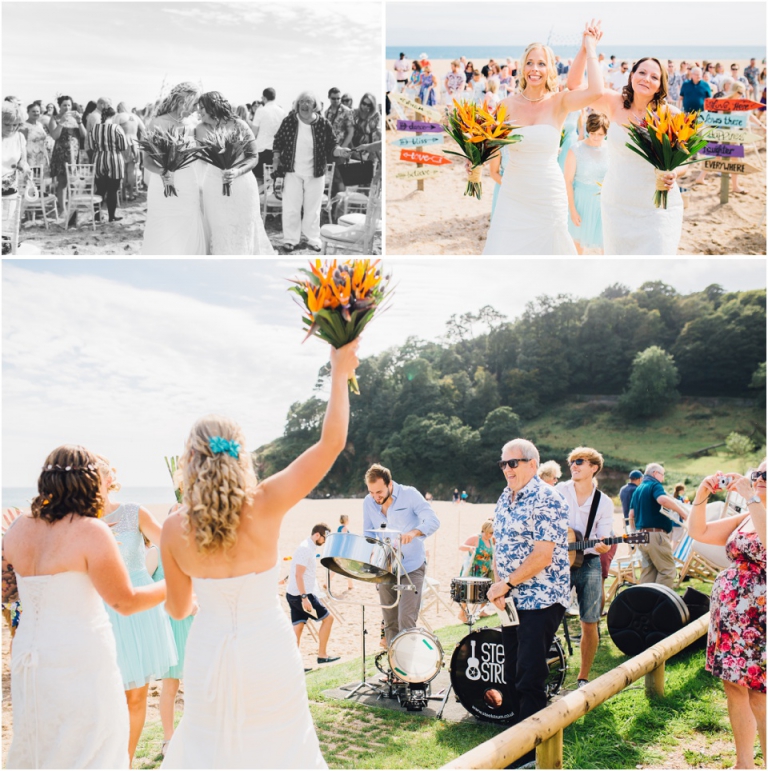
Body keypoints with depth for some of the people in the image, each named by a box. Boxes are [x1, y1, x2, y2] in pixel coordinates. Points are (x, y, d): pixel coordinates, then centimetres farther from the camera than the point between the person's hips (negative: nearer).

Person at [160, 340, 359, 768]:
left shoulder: (175, 529, -8)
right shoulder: (266, 504, -16)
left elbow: (178, 609, 4)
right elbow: (332, 442, -13)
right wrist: (340, 373, -6)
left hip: (209, 656, 2)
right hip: (269, 653, -2)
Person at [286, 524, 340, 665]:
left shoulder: (309, 547, 15)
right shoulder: (305, 548, -16)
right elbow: (298, 575, -21)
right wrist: (304, 598, -24)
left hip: (293, 594, 9)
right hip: (301, 595, -9)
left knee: (298, 627, 6)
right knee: (328, 618, 1)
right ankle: (322, 655, 8)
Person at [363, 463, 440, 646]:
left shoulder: (409, 494, -12)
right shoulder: (368, 503, 0)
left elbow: (433, 521, -19)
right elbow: (368, 534, 10)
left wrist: (413, 532, -38)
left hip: (412, 568, -5)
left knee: (406, 620, -14)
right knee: (390, 623, 10)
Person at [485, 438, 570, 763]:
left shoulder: (546, 500, -15)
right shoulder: (504, 499, 11)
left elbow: (542, 556, -20)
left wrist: (507, 584, -15)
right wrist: (498, 586, 0)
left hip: (542, 601, -8)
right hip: (512, 601, 8)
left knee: (529, 679, -6)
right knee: (513, 674, 14)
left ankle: (532, 753, 5)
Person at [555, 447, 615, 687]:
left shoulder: (604, 503, 4)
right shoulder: (559, 491, 2)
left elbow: (604, 539, 2)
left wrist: (602, 546, -20)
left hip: (588, 563, 1)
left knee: (590, 623, 1)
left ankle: (583, 677, 15)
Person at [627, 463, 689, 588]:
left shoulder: (638, 489, 19)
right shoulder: (655, 485, -6)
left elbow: (631, 514, 21)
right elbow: (663, 499, -28)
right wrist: (683, 513, -23)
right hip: (656, 534, -9)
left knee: (648, 571, 10)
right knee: (668, 570, -5)